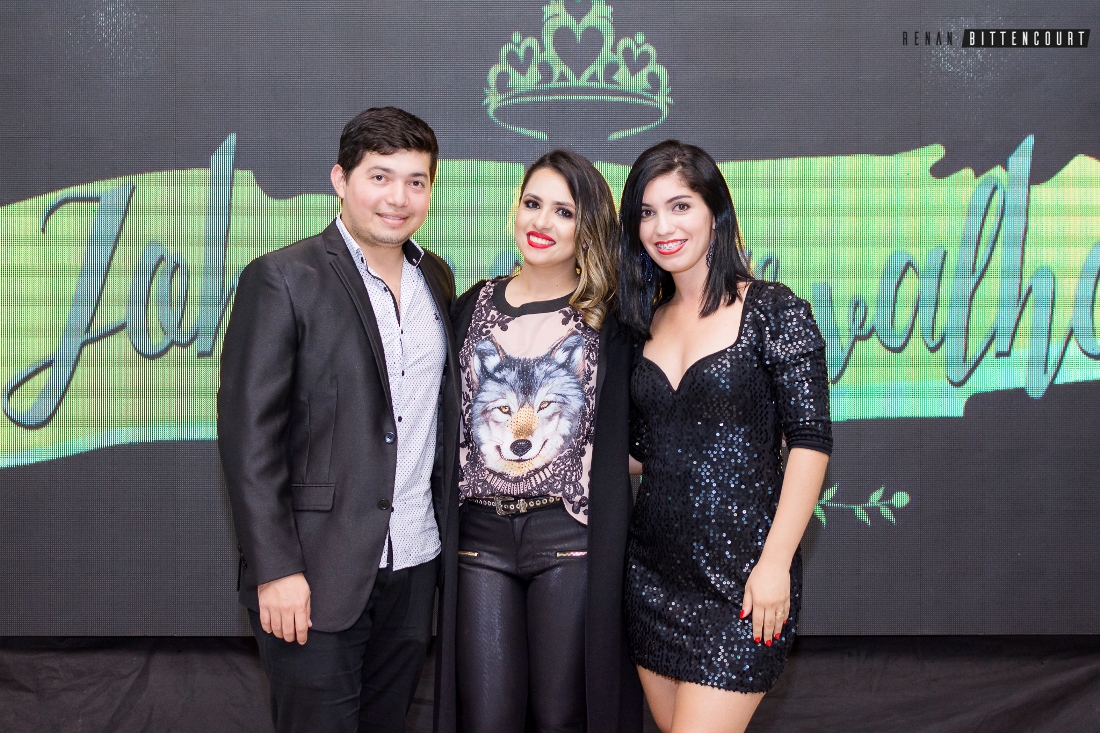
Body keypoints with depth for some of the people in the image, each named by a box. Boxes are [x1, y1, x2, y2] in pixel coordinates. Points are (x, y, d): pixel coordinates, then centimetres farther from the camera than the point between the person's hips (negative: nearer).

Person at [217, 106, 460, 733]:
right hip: (316, 574, -5)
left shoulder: (436, 278, 9)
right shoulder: (283, 280, -10)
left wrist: (451, 535, 11)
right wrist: (275, 569, -16)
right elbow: (249, 432, -13)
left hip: (416, 567, 6)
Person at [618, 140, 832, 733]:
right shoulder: (646, 321, 10)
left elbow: (810, 441, -11)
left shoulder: (773, 312, -7)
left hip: (741, 577, -6)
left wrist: (775, 563, -16)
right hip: (654, 568, 6)